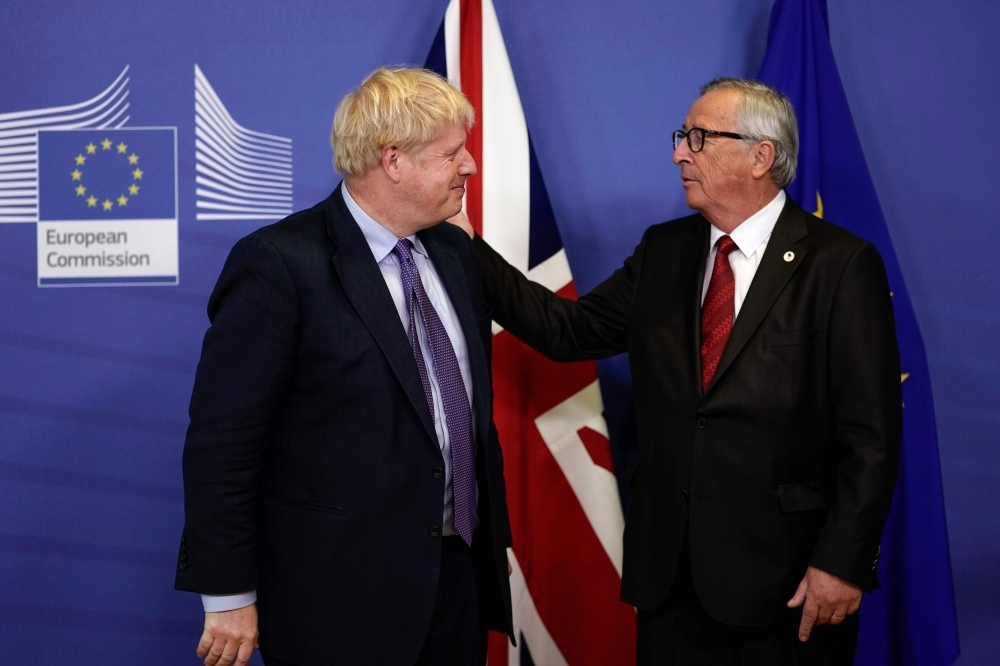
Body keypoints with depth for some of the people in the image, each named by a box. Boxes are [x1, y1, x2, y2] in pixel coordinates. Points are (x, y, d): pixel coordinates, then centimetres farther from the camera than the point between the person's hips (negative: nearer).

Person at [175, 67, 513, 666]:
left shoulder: (456, 252, 8)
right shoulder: (280, 265, -15)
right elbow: (220, 443, -15)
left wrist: (493, 538, 18)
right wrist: (228, 597, -14)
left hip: (461, 575, 7)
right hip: (340, 600, -6)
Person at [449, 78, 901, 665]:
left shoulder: (841, 264, -8)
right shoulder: (664, 250, 10)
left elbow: (872, 434, -11)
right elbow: (569, 330, 6)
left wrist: (843, 562, -15)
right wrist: (470, 249, -1)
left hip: (783, 572, -5)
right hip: (669, 567, 5)